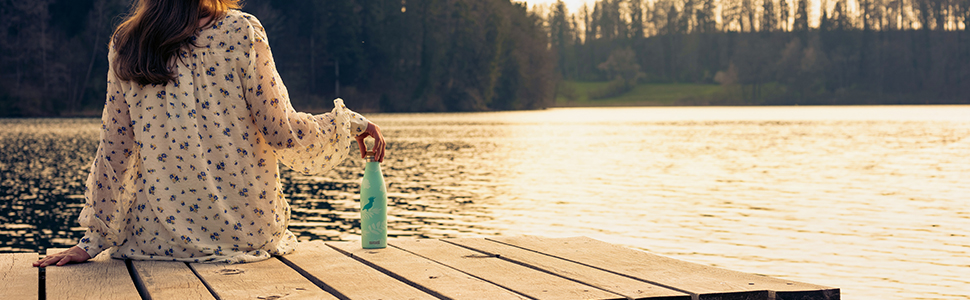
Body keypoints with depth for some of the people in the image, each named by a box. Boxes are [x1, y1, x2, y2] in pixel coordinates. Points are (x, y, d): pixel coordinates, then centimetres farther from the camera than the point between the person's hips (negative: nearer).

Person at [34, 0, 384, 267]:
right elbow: (282, 132, -8)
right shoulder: (240, 31, -8)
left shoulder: (125, 46, 1)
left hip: (161, 236, 2)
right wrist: (350, 122, 7)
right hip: (249, 231, -1)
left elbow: (114, 149, 3)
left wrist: (93, 241, 8)